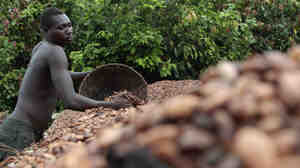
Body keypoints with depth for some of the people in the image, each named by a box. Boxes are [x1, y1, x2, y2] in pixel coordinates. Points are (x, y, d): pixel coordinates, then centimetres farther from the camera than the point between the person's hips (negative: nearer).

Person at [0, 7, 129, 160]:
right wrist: (108, 105, -19)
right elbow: (70, 101, -28)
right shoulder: (55, 52, -17)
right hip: (18, 135, -10)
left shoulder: (40, 47, 11)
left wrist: (87, 74, 23)